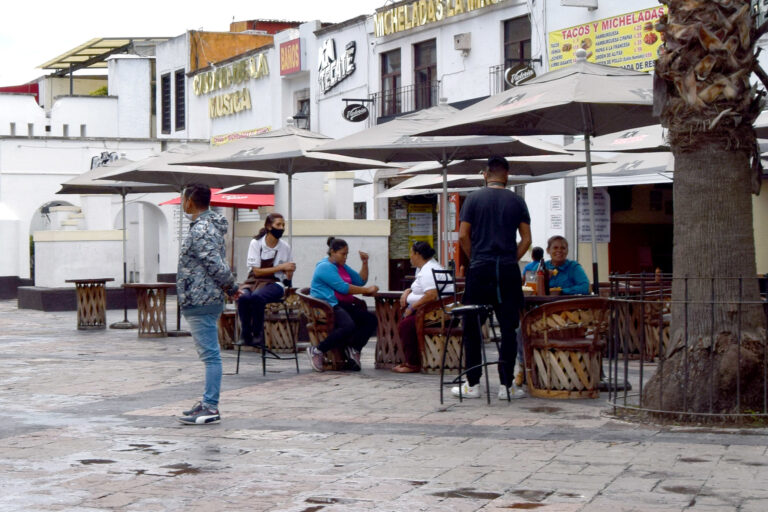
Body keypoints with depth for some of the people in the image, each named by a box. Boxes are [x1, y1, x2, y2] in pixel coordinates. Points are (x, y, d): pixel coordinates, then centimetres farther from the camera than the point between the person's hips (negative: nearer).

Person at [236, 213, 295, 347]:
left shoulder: (285, 247, 6)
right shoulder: (256, 243, -1)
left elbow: (288, 275, 16)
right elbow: (257, 271, -7)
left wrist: (289, 271, -10)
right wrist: (280, 267, -11)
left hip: (274, 283, 0)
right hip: (254, 281, 0)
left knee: (256, 297, -35)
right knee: (243, 297, -35)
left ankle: (257, 335, -22)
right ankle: (245, 335, -21)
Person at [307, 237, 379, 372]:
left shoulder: (342, 267, 23)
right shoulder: (325, 267, -7)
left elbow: (361, 281, 27)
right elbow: (343, 288, -15)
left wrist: (365, 263, 14)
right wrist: (367, 290, -11)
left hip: (343, 305, 9)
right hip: (328, 307, -9)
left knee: (371, 319, -12)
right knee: (349, 326, -35)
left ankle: (353, 349, -15)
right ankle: (317, 351, -22)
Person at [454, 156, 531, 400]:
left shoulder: (474, 198, 2)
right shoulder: (517, 201, 6)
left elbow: (463, 236, -2)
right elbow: (526, 239, 3)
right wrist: (511, 259, 12)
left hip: (480, 270, -1)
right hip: (508, 271, 1)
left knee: (472, 328, 7)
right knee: (508, 328, 5)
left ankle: (472, 384, 7)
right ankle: (506, 384, 4)